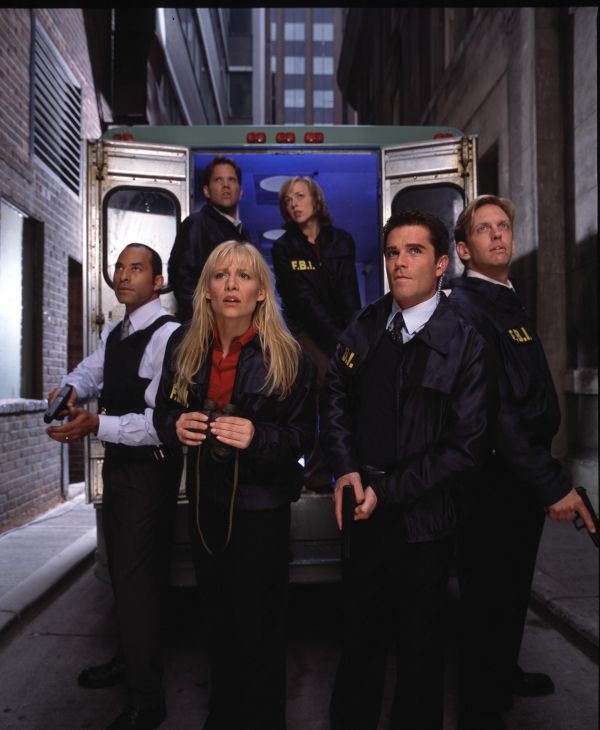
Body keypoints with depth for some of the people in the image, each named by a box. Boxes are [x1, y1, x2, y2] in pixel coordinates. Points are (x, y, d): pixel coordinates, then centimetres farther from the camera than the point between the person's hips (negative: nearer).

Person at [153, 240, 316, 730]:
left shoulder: (287, 355, -13)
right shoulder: (184, 345, -2)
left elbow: (303, 434, -9)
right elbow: (163, 413, 8)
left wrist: (257, 437, -27)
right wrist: (176, 426, -14)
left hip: (261, 505, -4)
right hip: (205, 498, 4)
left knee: (258, 625, 8)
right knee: (217, 617, 20)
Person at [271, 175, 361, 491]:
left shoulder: (341, 241, 6)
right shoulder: (283, 249, 0)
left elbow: (350, 295, -1)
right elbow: (304, 301, -8)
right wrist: (339, 341, -15)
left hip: (342, 332, 3)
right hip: (307, 332, -2)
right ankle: (317, 469, -2)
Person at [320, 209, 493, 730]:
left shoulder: (464, 344, -11)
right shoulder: (365, 327, 0)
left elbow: (466, 446, -13)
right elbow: (336, 397, 6)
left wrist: (387, 490, -15)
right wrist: (347, 471, -8)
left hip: (424, 524, -3)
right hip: (364, 512, 3)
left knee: (420, 645, 16)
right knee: (360, 635, 19)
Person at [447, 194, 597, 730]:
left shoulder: (508, 302, 12)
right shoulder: (465, 309, -19)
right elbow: (492, 409, -26)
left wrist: (546, 472, 9)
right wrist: (553, 485, -25)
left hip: (525, 474, 9)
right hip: (494, 481, -9)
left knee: (514, 590, 25)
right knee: (490, 600, 6)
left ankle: (504, 675, 47)